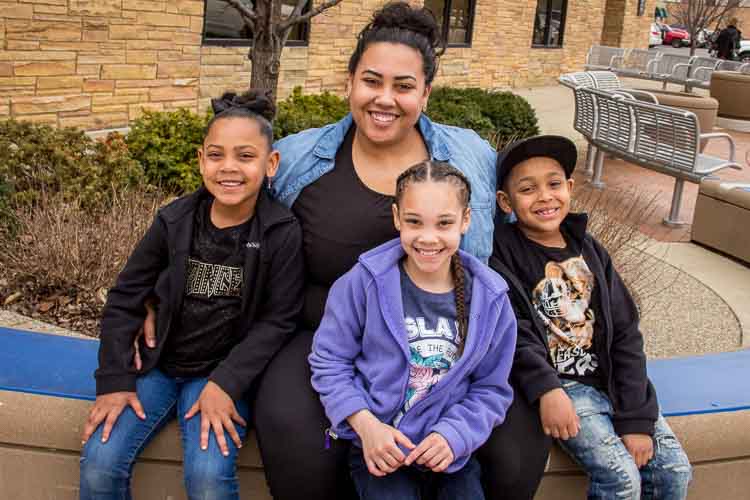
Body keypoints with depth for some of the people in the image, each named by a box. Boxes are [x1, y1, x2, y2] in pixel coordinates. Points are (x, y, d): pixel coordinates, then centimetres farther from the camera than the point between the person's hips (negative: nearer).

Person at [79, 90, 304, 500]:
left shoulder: (283, 233, -13)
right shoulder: (174, 221, -5)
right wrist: (114, 380, -5)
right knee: (99, 465, -12)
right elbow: (125, 299, 2)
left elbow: (277, 320, -11)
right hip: (158, 362, 3)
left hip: (223, 372, -2)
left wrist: (225, 384, -19)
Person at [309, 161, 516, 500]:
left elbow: (491, 387, 4)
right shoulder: (363, 282, -9)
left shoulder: (490, 298, -3)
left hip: (452, 449, 3)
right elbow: (329, 361, -2)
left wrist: (454, 435, -13)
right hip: (379, 446, -2)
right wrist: (365, 424, -15)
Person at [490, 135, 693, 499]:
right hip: (558, 384, -5)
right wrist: (546, 389, -30)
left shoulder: (589, 250, 9)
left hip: (610, 377, 6)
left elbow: (625, 332, 4)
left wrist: (636, 418, -4)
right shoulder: (502, 253, -6)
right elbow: (514, 332, -16)